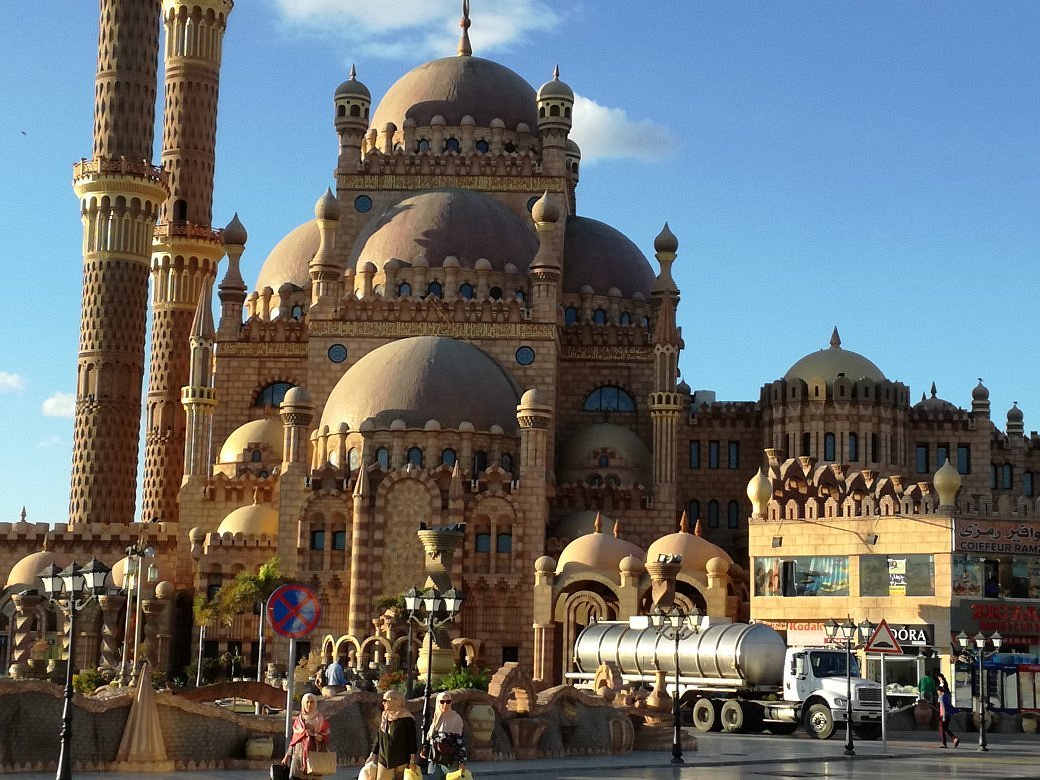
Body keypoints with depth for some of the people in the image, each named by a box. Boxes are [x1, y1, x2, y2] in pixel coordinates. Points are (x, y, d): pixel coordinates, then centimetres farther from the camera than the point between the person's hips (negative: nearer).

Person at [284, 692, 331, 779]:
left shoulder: (321, 719, 6)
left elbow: (325, 737, 4)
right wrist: (288, 755, 11)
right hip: (299, 754, 2)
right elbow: (294, 739, 15)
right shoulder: (299, 720, 12)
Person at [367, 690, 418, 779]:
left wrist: (412, 761, -9)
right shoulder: (384, 717, 11)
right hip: (384, 760, 5)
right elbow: (378, 738, 17)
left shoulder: (407, 719, -7)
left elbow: (412, 741, -7)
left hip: (402, 761, -5)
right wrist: (373, 755, 18)